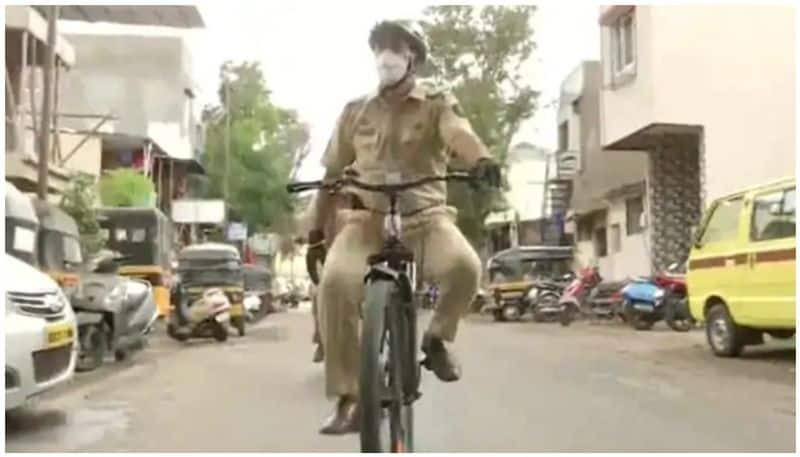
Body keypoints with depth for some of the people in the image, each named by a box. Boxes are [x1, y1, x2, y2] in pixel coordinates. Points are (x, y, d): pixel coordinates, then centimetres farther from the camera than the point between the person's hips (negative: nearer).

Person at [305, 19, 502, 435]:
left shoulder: (437, 104, 5)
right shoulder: (355, 112, 13)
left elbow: (460, 133, -19)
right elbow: (332, 174, 17)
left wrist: (481, 160, -42)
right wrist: (316, 230, 12)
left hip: (426, 216, -1)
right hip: (367, 218, 2)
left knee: (465, 266, -33)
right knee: (335, 283, -27)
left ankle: (437, 337, 0)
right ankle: (348, 399, -14)